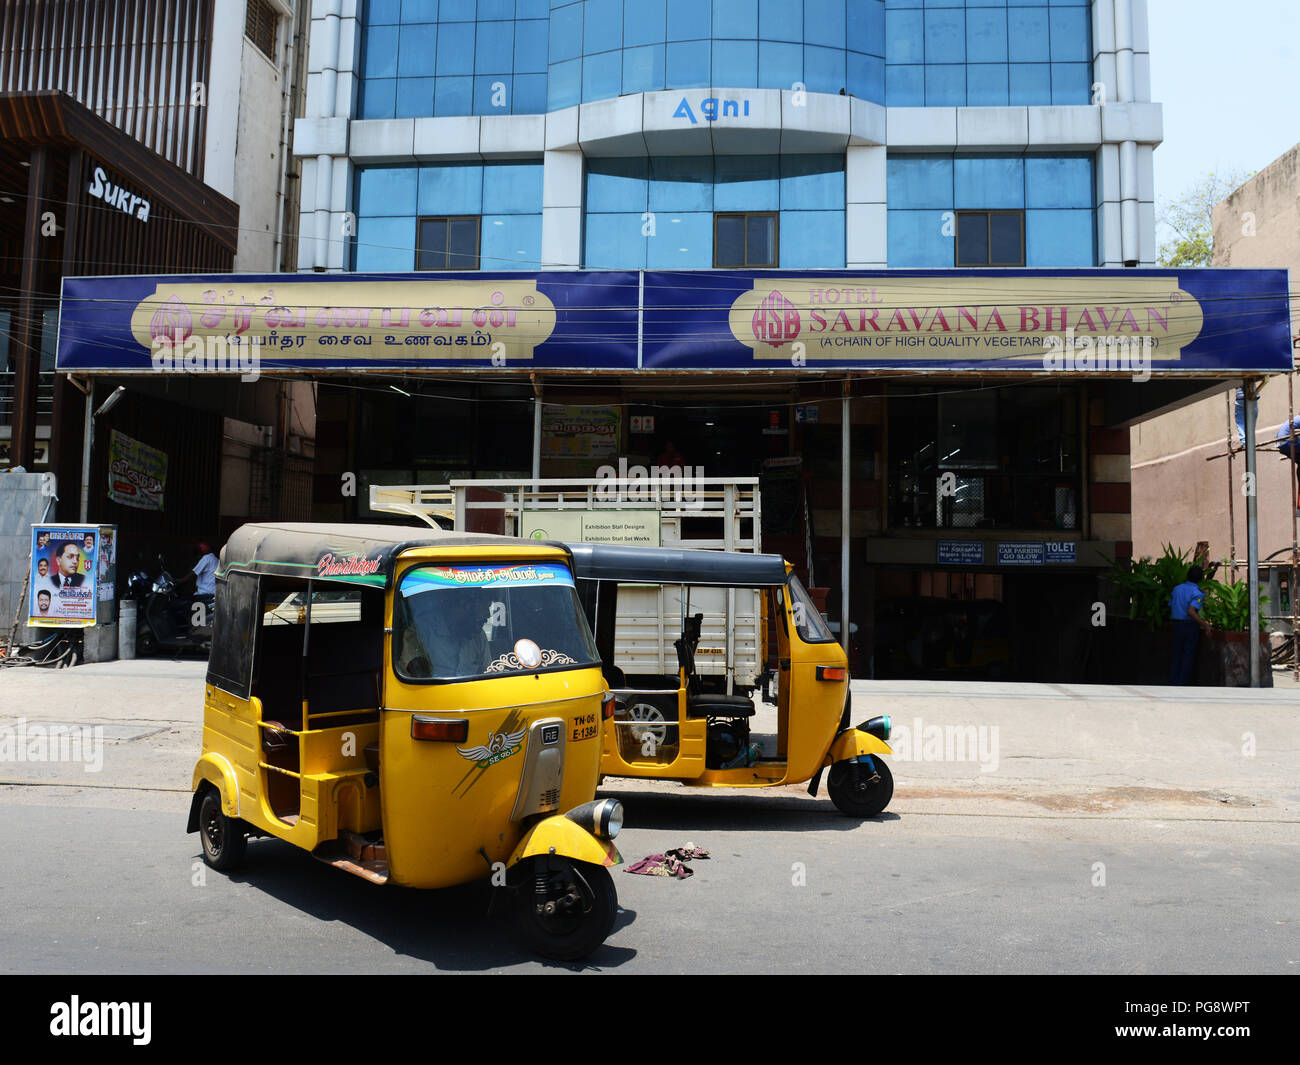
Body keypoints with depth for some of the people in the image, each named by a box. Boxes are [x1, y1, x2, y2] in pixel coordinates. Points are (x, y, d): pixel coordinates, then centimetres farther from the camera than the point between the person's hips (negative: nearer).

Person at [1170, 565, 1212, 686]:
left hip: (1177, 625, 6)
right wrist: (1205, 625, -22)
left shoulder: (1177, 589, 8)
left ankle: (1173, 682, 11)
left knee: (1177, 655, 12)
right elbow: (1190, 611, -25)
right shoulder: (1197, 593, -12)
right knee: (1188, 657, 2)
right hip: (1191, 626, -6)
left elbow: (1171, 607, 12)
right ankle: (1183, 683, 3)